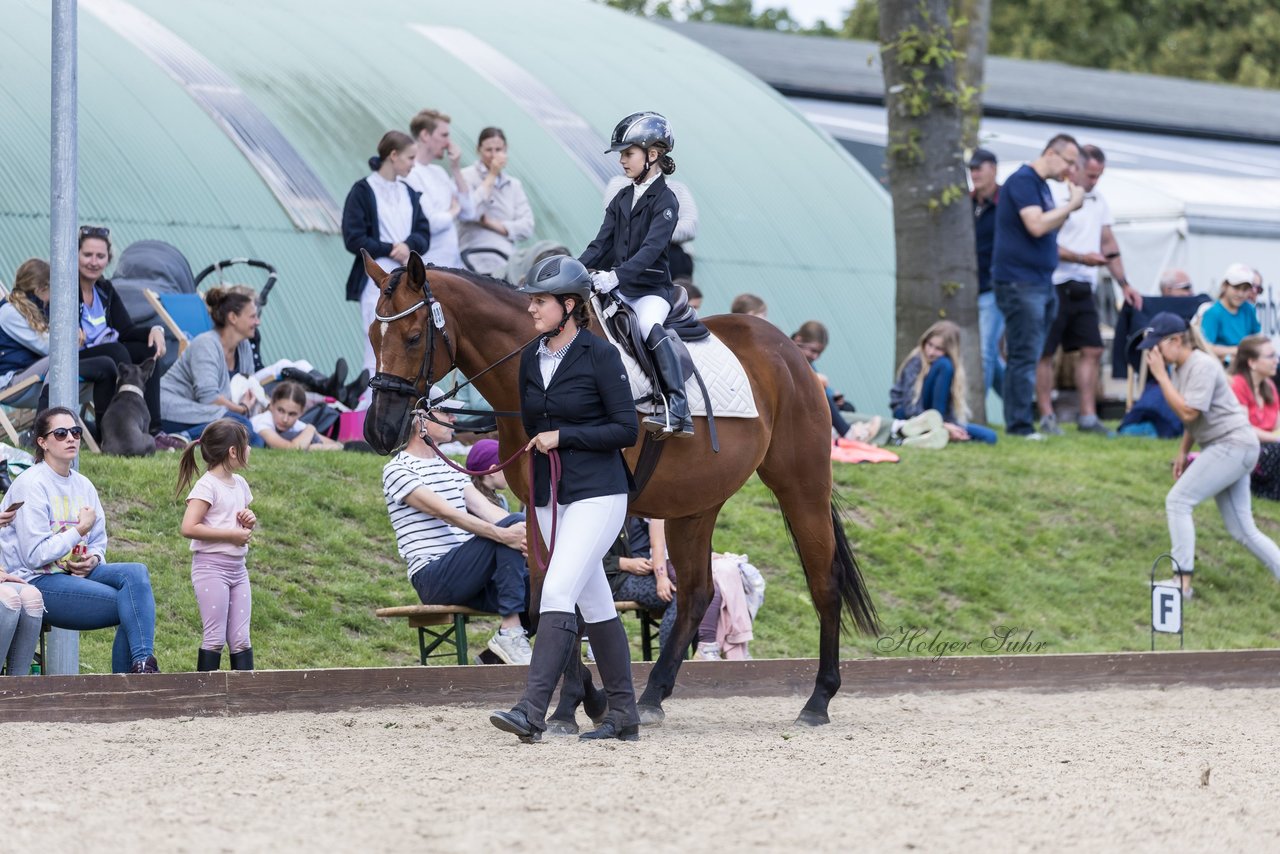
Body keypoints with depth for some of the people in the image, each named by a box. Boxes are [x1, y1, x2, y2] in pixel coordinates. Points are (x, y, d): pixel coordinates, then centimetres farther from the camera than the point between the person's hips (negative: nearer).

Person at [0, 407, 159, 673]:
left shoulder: (83, 485, 14)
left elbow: (99, 542, 21)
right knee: (129, 603, -24)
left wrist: (93, 559, -3)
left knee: (136, 572, -22)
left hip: (75, 573, 7)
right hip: (36, 581, -7)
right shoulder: (30, 485, -9)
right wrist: (80, 530, -11)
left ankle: (142, 662, -29)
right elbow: (35, 556, -15)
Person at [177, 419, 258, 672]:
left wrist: (250, 521, 5)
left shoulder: (239, 484, 13)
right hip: (211, 567, -8)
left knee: (241, 639, 4)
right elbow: (189, 528, -22)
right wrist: (231, 534, -20)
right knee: (215, 638, -7)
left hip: (237, 568, 8)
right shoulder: (207, 486, -12)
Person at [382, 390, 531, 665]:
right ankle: (510, 631, -26)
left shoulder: (450, 468, 23)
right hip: (432, 578, -7)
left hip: (469, 577, 7)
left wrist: (527, 533, -12)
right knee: (512, 523, -26)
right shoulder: (398, 470, -3)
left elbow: (486, 509, 8)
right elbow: (445, 513, -18)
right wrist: (502, 534, -30)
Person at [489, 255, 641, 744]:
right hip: (549, 496, 7)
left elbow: (627, 429, -12)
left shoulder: (599, 356, -11)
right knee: (594, 603, 12)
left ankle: (532, 712, -23)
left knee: (558, 591, -18)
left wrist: (563, 437, -15)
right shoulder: (531, 358, 8)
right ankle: (624, 715, 19)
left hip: (597, 493, -7)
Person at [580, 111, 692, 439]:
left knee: (651, 328, -35)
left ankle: (679, 413, -43)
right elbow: (601, 245, 12)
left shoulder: (665, 201, -7)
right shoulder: (622, 199, 16)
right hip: (619, 289, 8)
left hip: (651, 289, -8)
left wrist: (616, 276, -35)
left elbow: (651, 248, -20)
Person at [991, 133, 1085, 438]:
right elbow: (1036, 225, -23)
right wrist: (1071, 205, -13)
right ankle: (1020, 424, -9)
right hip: (1019, 283, -10)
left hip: (1040, 283, 10)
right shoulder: (1023, 180, -12)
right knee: (1024, 357, -10)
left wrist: (1069, 209, 7)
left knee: (1026, 357, 10)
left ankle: (1019, 423, 13)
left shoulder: (1041, 185, 18)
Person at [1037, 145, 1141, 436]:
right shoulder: (1055, 196, -11)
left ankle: (1088, 416, 6)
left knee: (1092, 350, 2)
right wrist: (1082, 257, -22)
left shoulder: (1098, 200, 14)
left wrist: (1124, 284, 15)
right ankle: (1046, 417, 4)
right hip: (1055, 286, -7)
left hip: (1083, 289, 7)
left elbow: (1108, 243, 20)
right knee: (1045, 352, -1)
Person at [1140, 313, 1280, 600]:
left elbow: (1188, 413, -24)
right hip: (1220, 447, 10)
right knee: (1242, 530, 9)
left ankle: (1182, 583, -17)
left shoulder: (1202, 366, -17)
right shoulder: (1179, 369, 11)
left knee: (1178, 501, -15)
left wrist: (1160, 376, -20)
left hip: (1233, 444, -10)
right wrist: (1183, 452, 13)